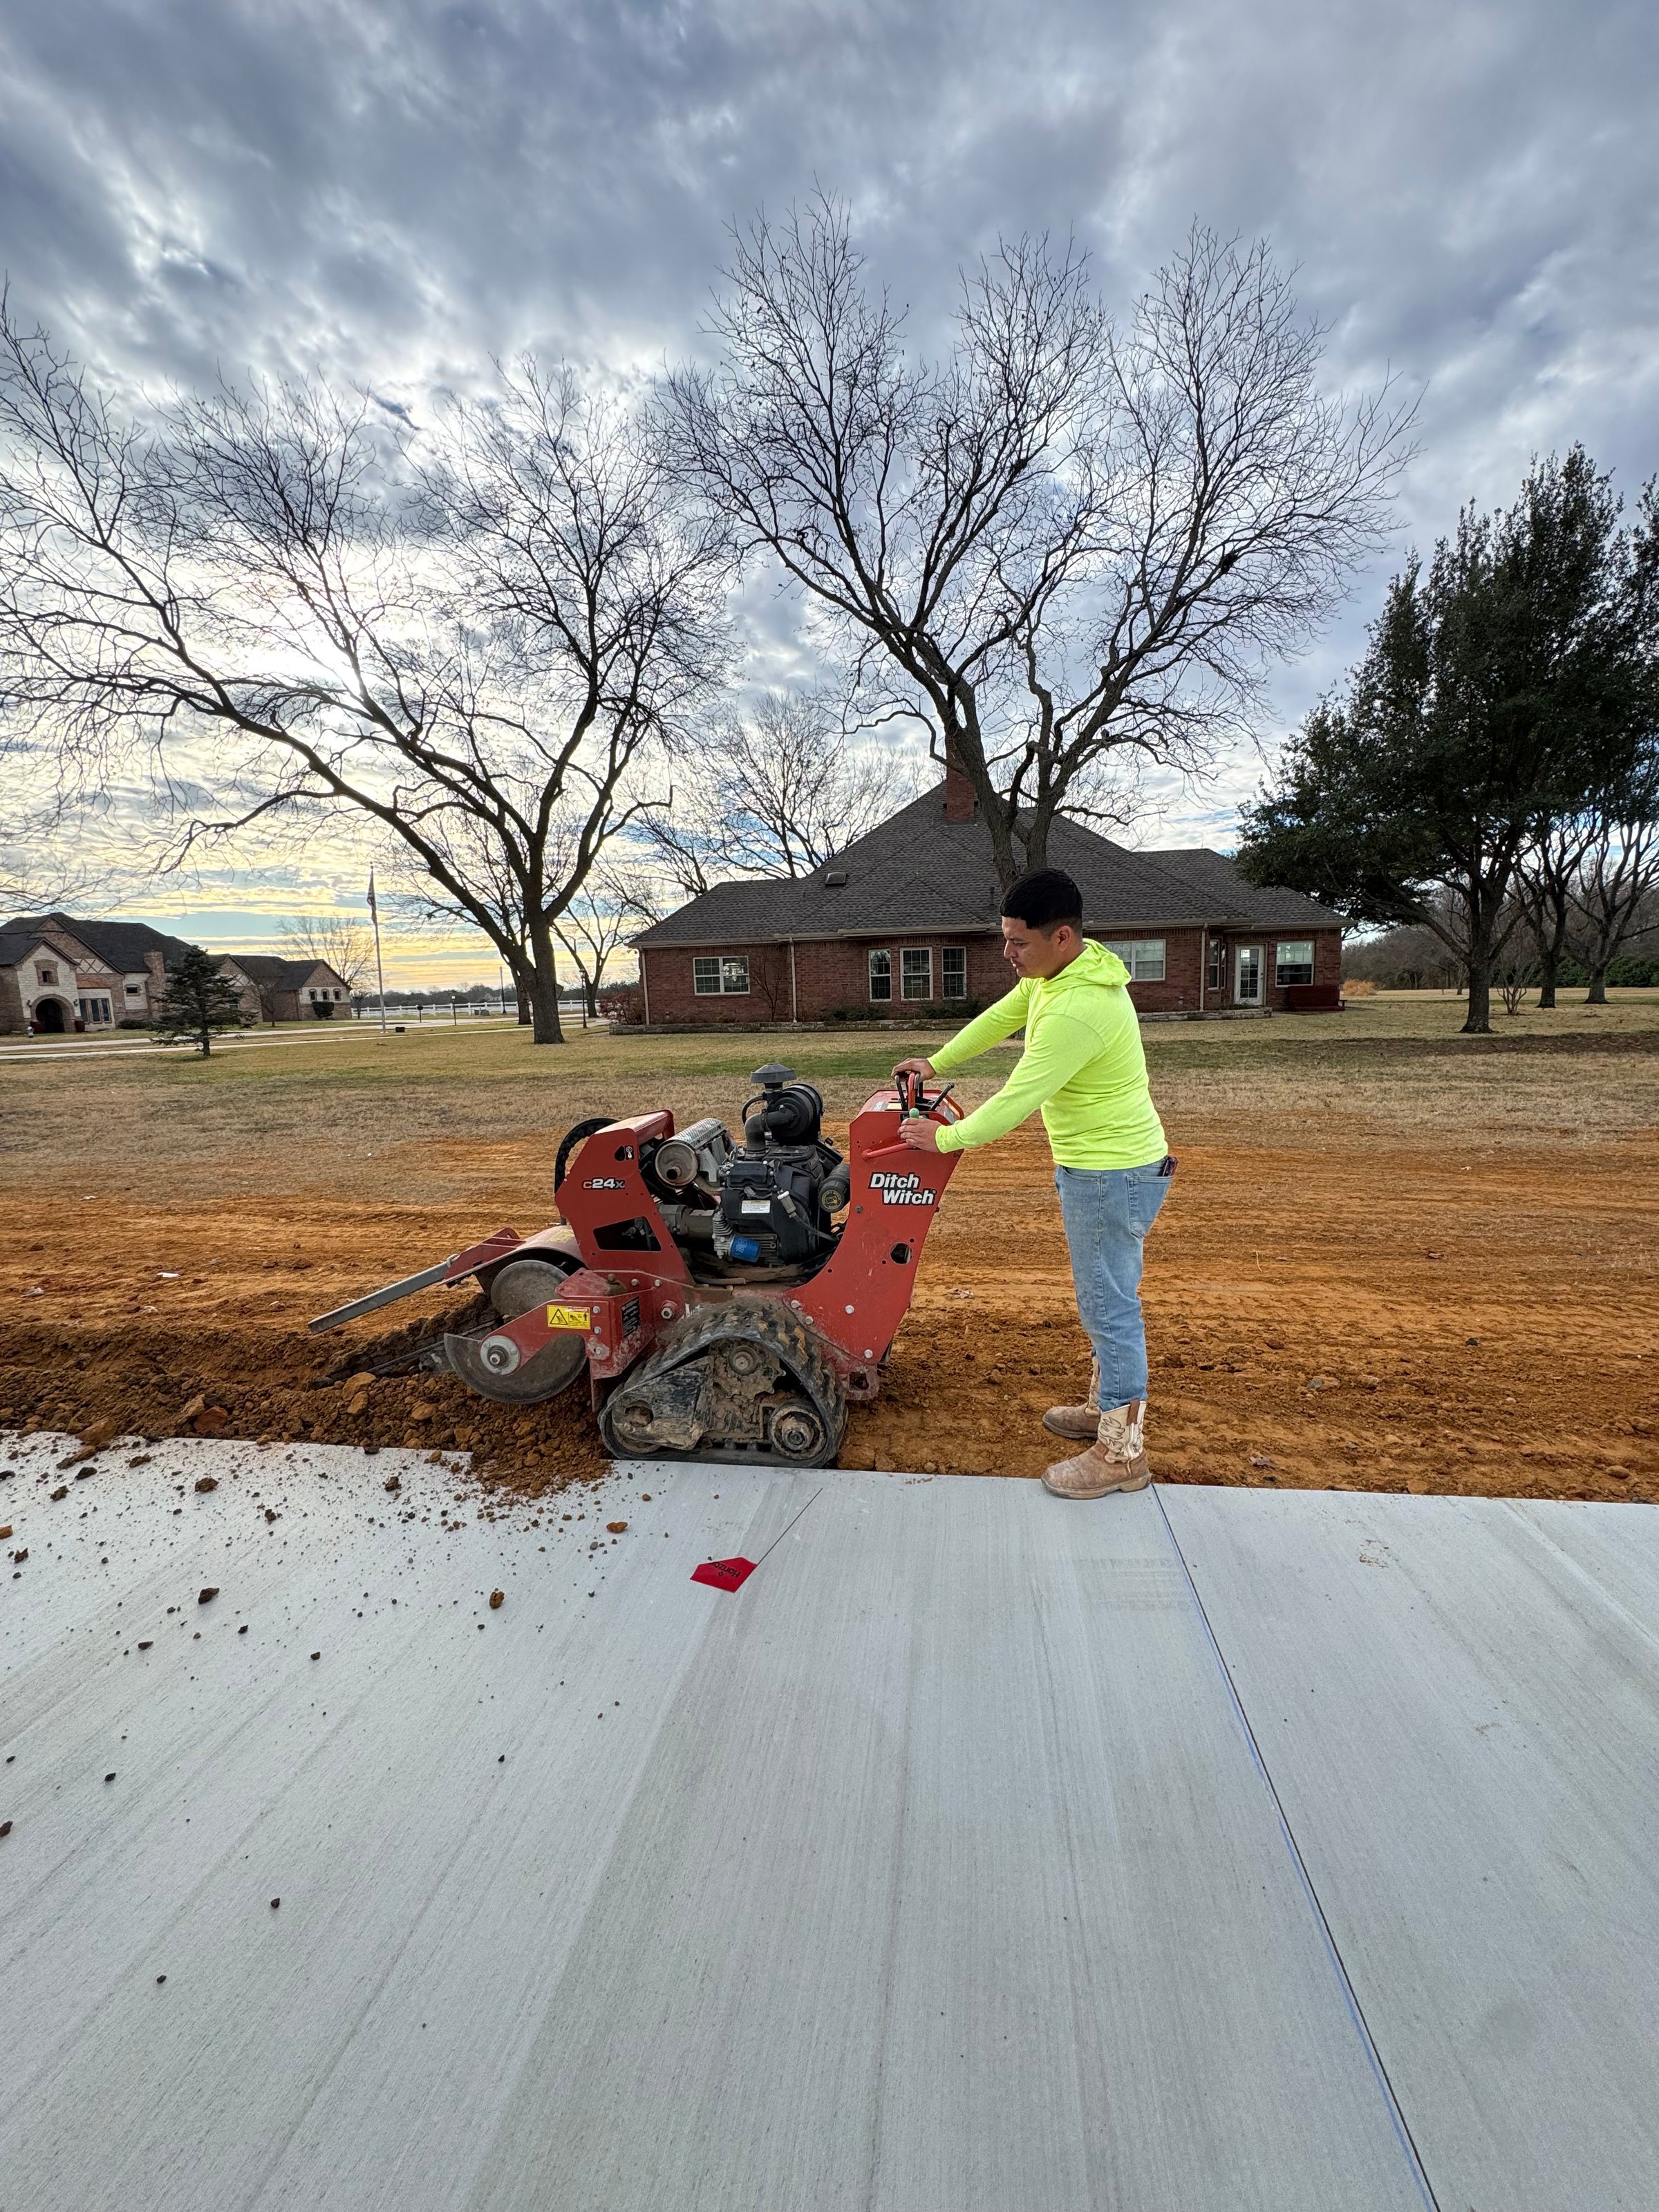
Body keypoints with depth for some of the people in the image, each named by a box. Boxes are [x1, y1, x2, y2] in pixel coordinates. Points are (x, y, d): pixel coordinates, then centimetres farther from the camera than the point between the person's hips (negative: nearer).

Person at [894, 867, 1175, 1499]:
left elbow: (1016, 1101, -26)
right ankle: (1105, 1408, 38)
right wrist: (937, 1063, 18)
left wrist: (945, 1138, -13)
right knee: (1104, 1300, 21)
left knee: (1109, 1307, 0)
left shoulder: (1075, 1011, -30)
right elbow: (1000, 1016, 16)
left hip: (1112, 1174, -10)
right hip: (1099, 1164, 10)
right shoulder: (1060, 969, 2)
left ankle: (1122, 1454, 14)